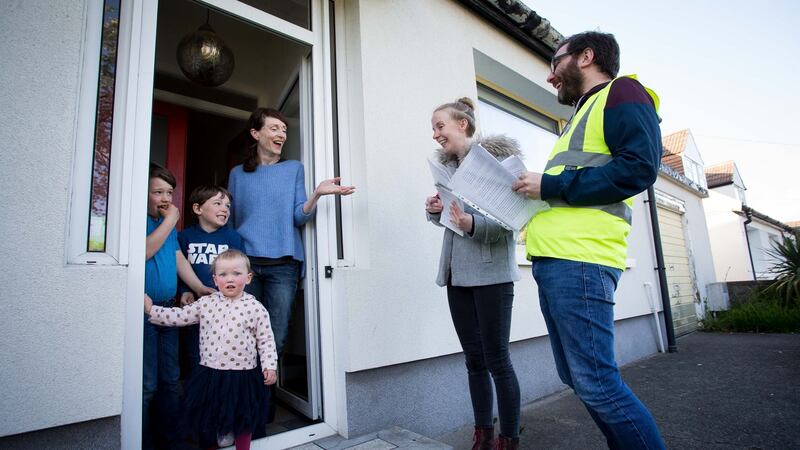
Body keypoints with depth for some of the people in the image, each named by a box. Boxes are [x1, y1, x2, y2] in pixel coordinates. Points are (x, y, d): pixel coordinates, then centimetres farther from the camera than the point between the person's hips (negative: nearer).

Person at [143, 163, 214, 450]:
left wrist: (199, 287, 1)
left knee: (170, 380, 14)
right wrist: (169, 221, -14)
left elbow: (179, 259, 11)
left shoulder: (168, 223, 14)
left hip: (168, 308, 7)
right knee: (147, 385, -2)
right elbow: (143, 251, -21)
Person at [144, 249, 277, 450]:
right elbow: (179, 316, 6)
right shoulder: (206, 303, 0)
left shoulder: (255, 308, -9)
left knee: (243, 422, 14)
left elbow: (266, 340, -6)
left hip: (242, 376, -2)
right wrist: (151, 309, 1)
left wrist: (270, 366, -11)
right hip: (210, 374, 3)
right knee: (207, 420, 20)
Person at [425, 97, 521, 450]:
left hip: (490, 271, -6)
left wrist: (473, 224, -29)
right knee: (474, 359, 13)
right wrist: (434, 211, 0)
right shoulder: (447, 166, 14)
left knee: (497, 359, 1)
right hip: (457, 273, 7)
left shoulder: (495, 157, -6)